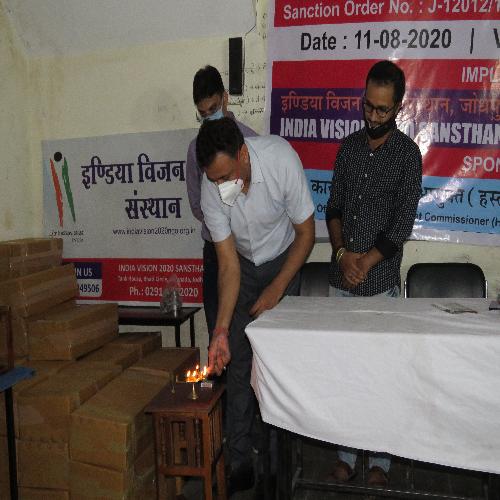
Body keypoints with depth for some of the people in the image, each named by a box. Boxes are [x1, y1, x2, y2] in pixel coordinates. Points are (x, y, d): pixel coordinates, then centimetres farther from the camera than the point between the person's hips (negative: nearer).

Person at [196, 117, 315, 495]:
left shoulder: (281, 158, -32)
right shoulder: (212, 189, -24)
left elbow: (306, 233, -18)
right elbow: (228, 265, -18)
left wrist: (277, 289, -20)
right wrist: (220, 331, -26)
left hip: (284, 260, -2)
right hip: (242, 264, 2)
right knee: (238, 360, -2)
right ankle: (239, 461, 10)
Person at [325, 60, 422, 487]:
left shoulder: (407, 153, -5)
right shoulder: (349, 147, 9)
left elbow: (402, 224, -11)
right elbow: (333, 207, 8)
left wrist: (365, 264, -12)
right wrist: (342, 253, -7)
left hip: (381, 281, -4)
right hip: (340, 278, 4)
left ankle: (380, 459, 22)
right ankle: (346, 452, 26)